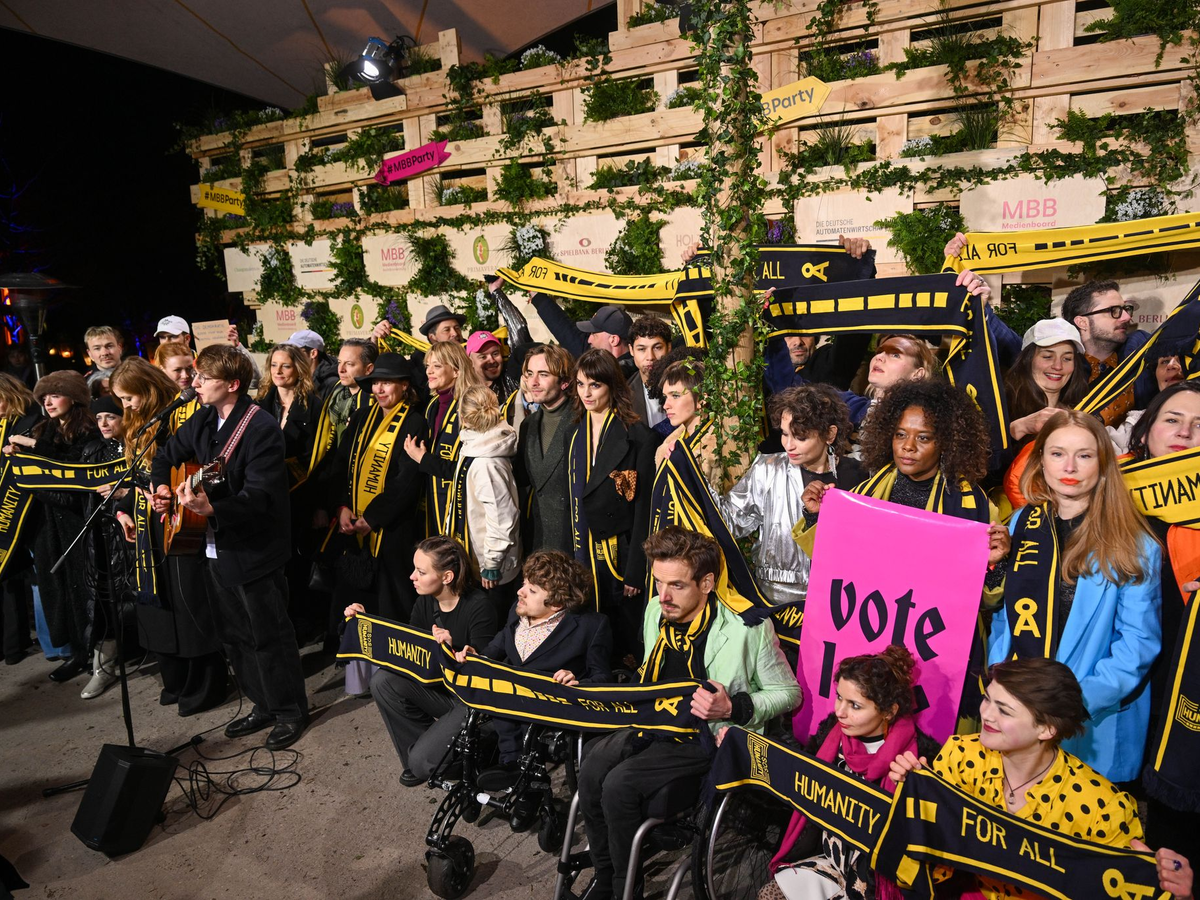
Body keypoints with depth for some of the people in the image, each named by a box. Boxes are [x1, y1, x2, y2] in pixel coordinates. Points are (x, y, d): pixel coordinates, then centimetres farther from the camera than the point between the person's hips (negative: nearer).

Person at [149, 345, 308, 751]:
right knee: (234, 635, 18)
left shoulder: (261, 429, -19)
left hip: (254, 550, -8)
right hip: (217, 549, 9)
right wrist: (161, 487, 3)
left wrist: (212, 509, -39)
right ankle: (263, 705, 34)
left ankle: (290, 711, 21)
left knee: (269, 635, 3)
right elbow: (166, 456, 22)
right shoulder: (203, 421, 6)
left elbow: (258, 496, -26)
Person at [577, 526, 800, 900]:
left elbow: (789, 693, -5)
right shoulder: (656, 611, 1)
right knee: (592, 769, -19)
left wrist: (732, 709, -20)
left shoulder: (749, 627, -17)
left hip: (708, 735, -6)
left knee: (620, 783, -24)